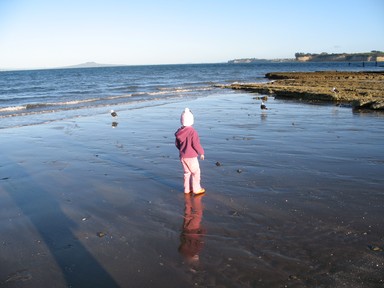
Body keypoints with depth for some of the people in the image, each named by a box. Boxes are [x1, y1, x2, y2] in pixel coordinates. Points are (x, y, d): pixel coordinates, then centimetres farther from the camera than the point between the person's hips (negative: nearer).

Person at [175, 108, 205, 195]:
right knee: (196, 172, 8)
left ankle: (187, 189, 26)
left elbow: (177, 143, 9)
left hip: (182, 156, 7)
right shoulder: (193, 132, -22)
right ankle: (196, 189, 13)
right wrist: (201, 152, -4)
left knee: (187, 172, 19)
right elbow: (196, 144, -19)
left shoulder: (179, 131, 0)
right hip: (191, 156, -7)